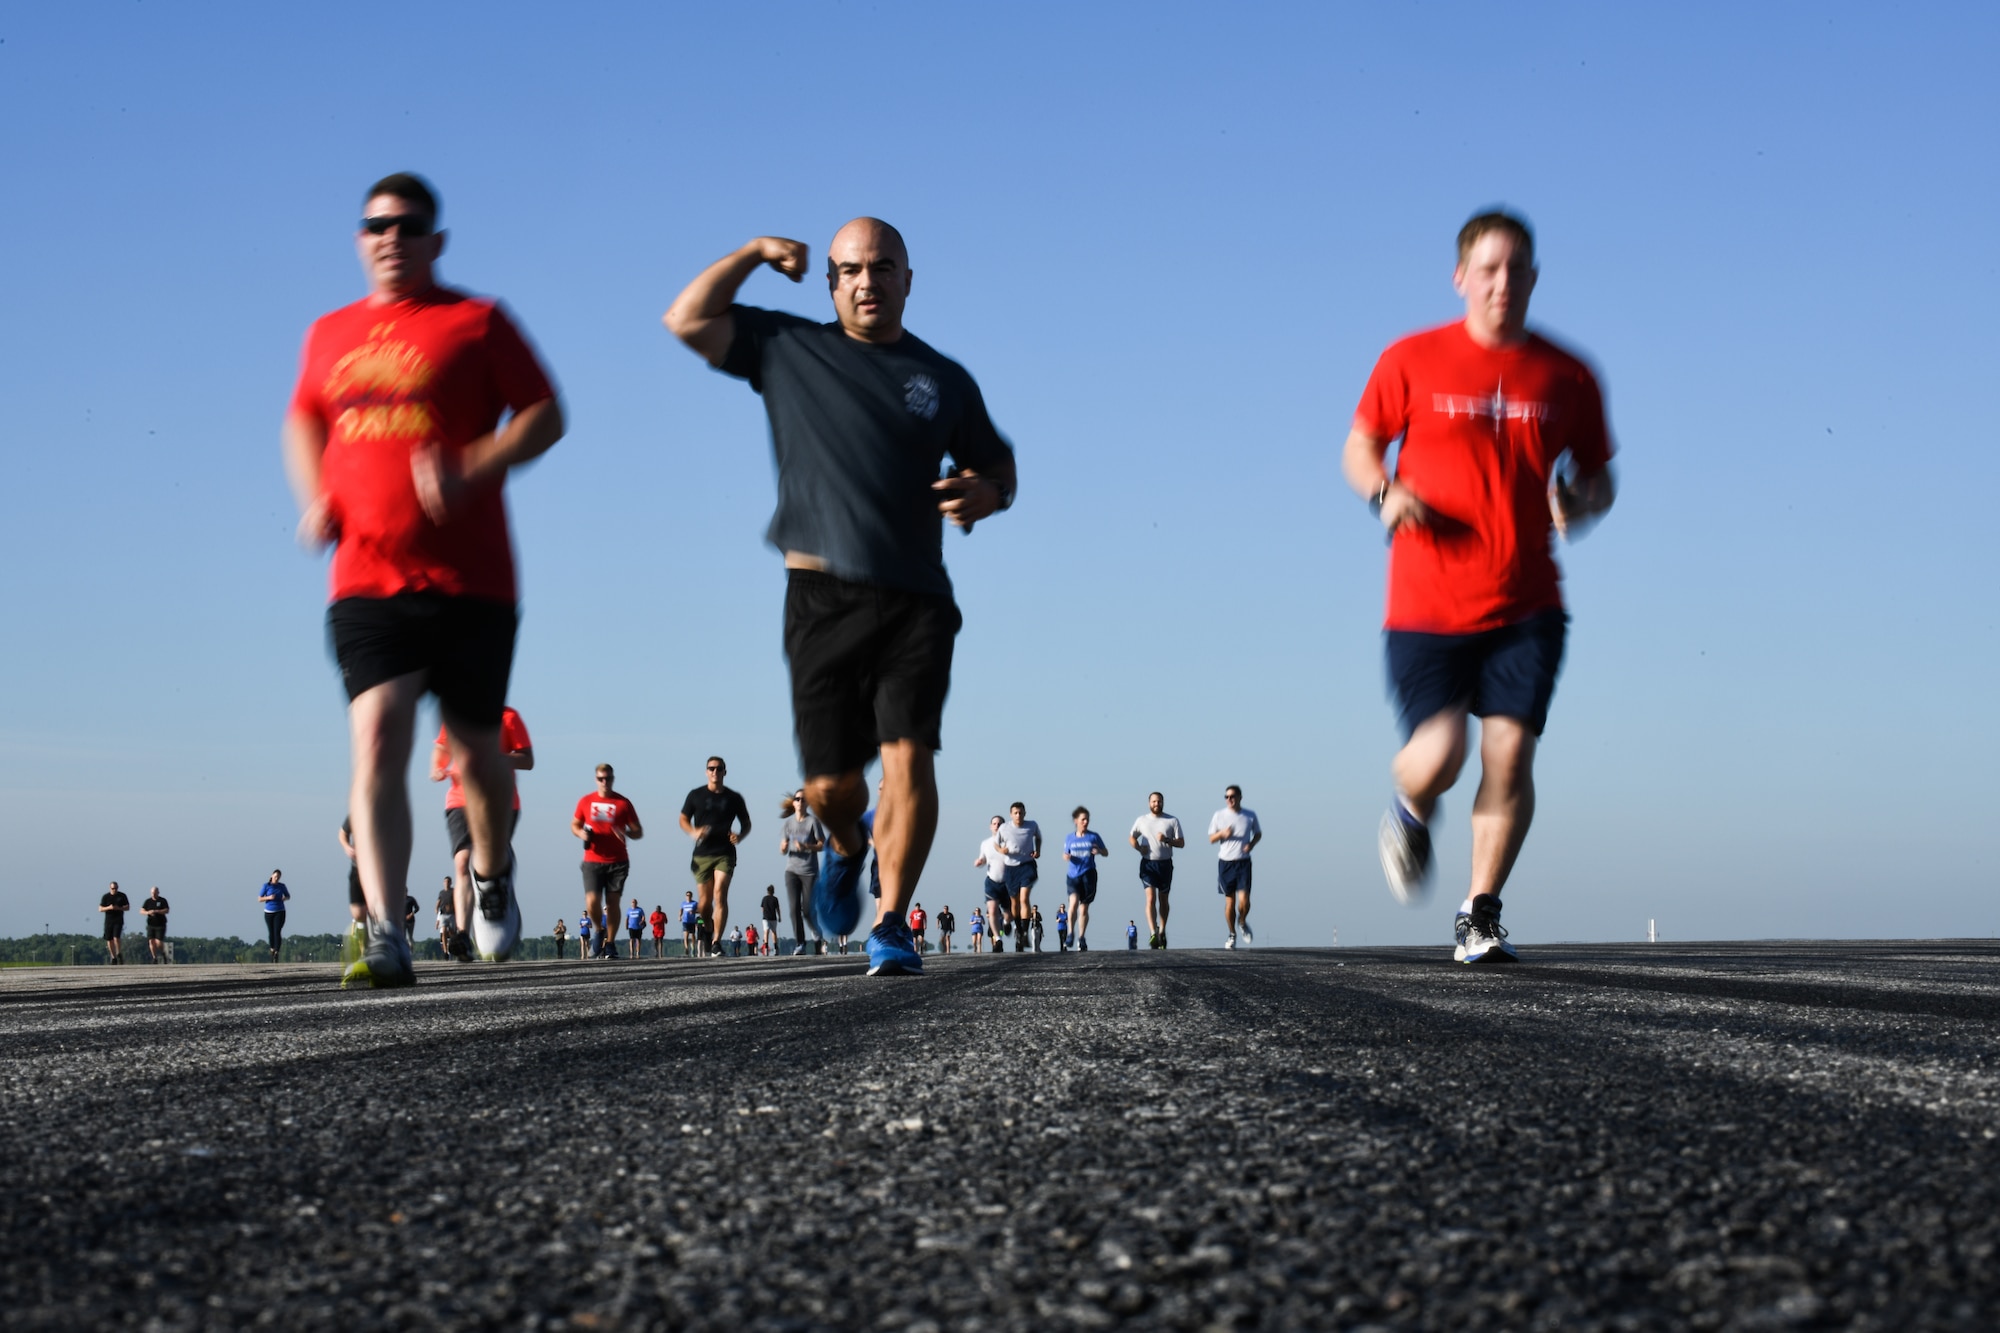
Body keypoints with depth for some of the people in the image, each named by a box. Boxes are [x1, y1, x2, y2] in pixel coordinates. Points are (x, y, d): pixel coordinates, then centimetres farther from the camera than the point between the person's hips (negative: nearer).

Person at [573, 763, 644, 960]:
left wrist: (626, 833, -18)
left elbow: (638, 831, 5)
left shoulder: (623, 803, 3)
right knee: (592, 901, -12)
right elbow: (574, 824, 18)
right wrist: (581, 833, -5)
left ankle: (609, 944, 9)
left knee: (613, 902, -2)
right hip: (592, 861, 0)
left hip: (618, 862, 0)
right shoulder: (586, 801, 7)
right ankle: (600, 930, 17)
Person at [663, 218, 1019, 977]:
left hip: (915, 603, 0)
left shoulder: (944, 380, 15)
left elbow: (998, 465, 23)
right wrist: (756, 253, 4)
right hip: (823, 600, 0)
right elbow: (687, 319, 6)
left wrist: (986, 492, 1)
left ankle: (892, 925, -9)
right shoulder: (787, 350, 11)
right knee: (831, 783, 0)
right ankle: (844, 850, 36)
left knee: (908, 758, -16)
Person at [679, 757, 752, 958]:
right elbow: (683, 819, 10)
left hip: (725, 853, -1)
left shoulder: (734, 798, 7)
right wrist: (693, 832, -12)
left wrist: (740, 836, -7)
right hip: (702, 854, 1)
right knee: (704, 900, 2)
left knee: (720, 895, -16)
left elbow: (746, 823, 15)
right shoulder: (696, 795, 7)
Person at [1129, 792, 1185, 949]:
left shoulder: (1172, 821, 3)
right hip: (1148, 864, -1)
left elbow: (1181, 842, 1)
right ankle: (1154, 934, -22)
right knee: (1150, 898, -14)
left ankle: (1162, 932, 25)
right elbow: (1131, 837, 19)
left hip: (1165, 864, 1)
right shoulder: (1141, 820, 6)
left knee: (1163, 899, 10)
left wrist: (1166, 840, -17)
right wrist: (1139, 848, -2)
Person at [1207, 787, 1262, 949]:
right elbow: (1211, 838, 6)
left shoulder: (1250, 815, 3)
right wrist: (1222, 833, -15)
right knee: (1229, 901, 3)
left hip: (1243, 862, 0)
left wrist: (1251, 844, -4)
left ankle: (1242, 922, 18)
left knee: (1244, 899, -13)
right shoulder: (1219, 816, 2)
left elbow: (1258, 833, 16)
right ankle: (1232, 934, 18)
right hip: (1225, 862, 1)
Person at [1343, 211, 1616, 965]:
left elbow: (1598, 477, 16)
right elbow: (1359, 448, 11)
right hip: (1427, 602, -1)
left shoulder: (1566, 378, 6)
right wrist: (1385, 492, -10)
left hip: (1526, 606, 2)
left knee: (1509, 753, -8)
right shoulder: (1413, 361, 1)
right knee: (1439, 752, -12)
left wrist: (1582, 502, -7)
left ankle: (1479, 918, 5)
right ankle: (1410, 816, 26)